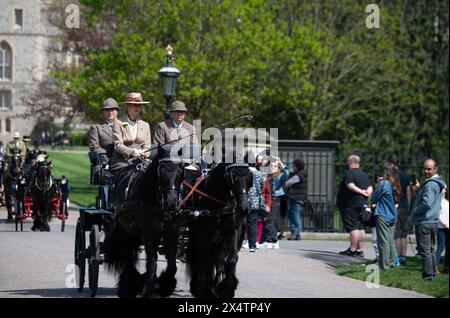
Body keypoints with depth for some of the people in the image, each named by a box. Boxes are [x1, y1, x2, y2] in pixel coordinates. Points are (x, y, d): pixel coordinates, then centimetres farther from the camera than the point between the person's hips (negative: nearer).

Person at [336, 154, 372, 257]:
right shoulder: (364, 174, 18)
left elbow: (350, 186, -23)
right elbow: (370, 188, 12)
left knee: (353, 227, -8)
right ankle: (360, 250, 11)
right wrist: (367, 193, -7)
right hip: (362, 204, 8)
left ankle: (352, 250, -9)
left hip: (351, 204, -8)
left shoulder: (350, 173, -9)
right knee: (360, 227, 10)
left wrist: (361, 192, -15)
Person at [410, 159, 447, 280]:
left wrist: (413, 213, -15)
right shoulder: (438, 183, 14)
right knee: (430, 249, 17)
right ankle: (432, 274, 21)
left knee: (424, 250, -6)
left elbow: (427, 203, -28)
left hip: (424, 222, -10)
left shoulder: (430, 184, -18)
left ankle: (428, 275, -6)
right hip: (433, 221, 10)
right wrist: (418, 189, 5)